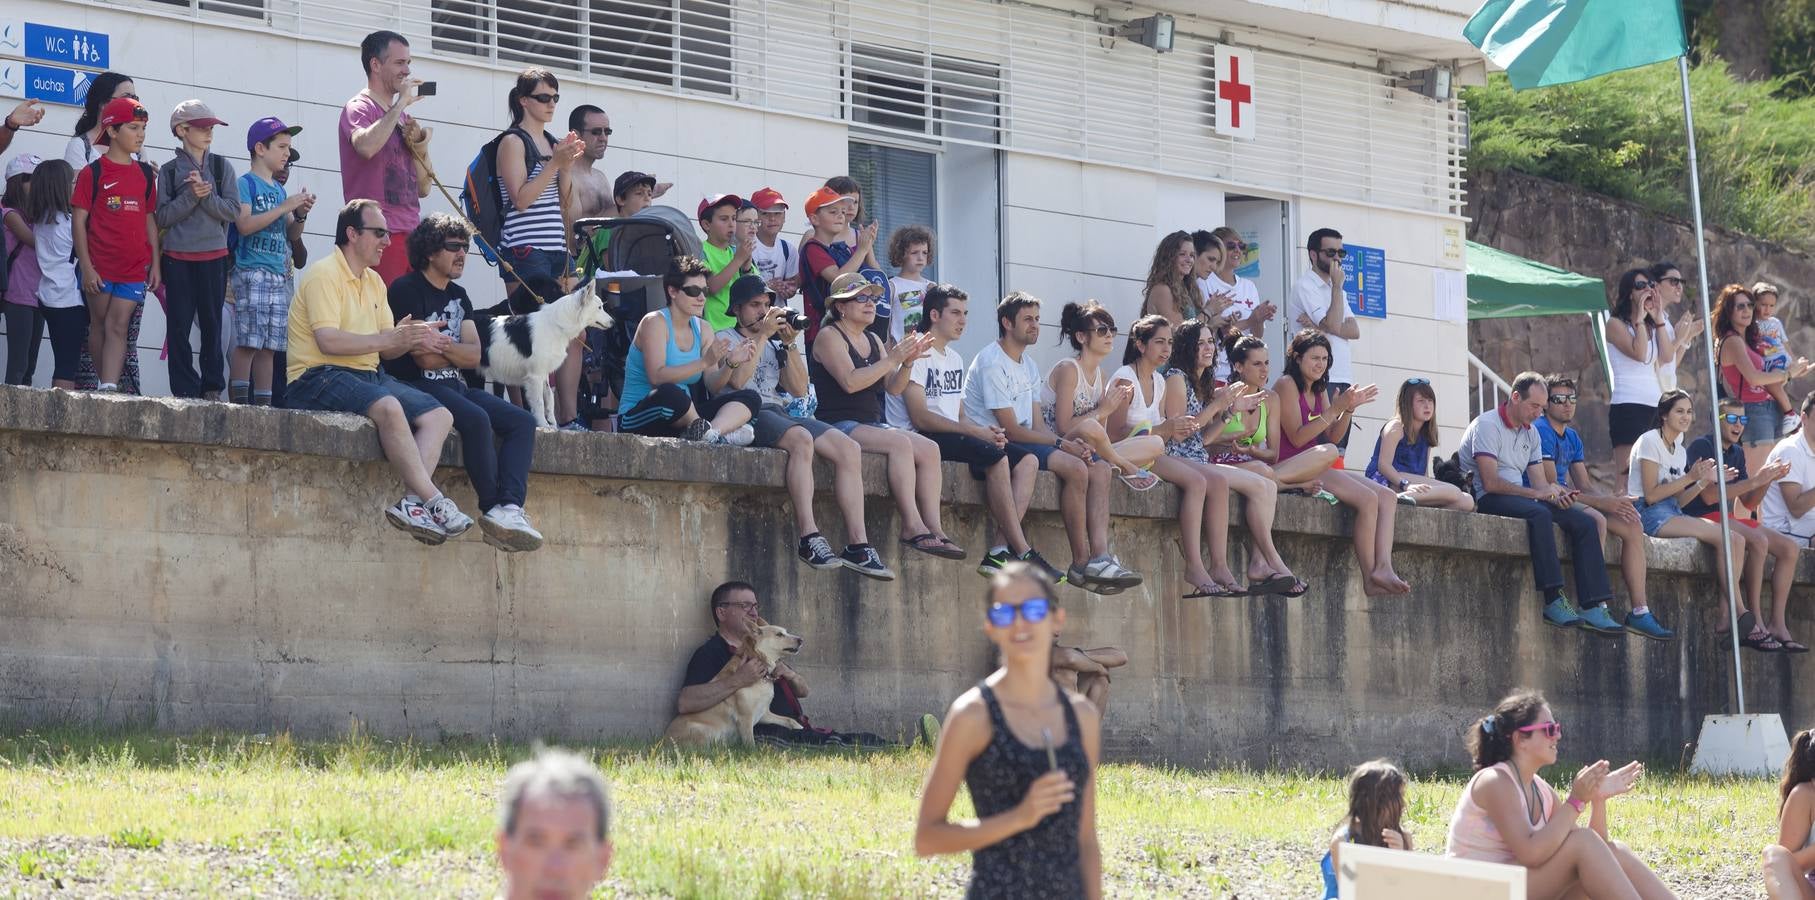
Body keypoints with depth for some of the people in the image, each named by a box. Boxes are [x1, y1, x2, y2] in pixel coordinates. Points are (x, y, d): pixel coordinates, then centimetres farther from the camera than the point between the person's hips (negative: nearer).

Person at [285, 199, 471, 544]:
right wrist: (390, 337, -23)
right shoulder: (324, 275, -8)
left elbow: (387, 348, 14)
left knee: (440, 415, -9)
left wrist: (412, 339, -8)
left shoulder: (374, 282, 19)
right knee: (388, 406, -36)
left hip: (368, 375, 9)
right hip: (321, 377, -9)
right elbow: (328, 341, -21)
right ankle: (435, 503, -33)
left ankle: (412, 503, -28)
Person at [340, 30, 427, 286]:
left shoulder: (403, 118, 22)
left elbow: (423, 188, 23)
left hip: (411, 233, 7)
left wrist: (419, 148, 4)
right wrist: (401, 103, -14)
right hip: (378, 234, -7)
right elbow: (366, 147, -25)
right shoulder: (359, 108, 1)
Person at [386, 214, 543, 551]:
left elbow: (475, 356, 8)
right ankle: (494, 509, -29)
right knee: (476, 419, -34)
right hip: (418, 386, -8)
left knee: (522, 421, -12)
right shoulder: (406, 290, -4)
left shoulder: (458, 296, 21)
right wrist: (458, 353, 4)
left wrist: (442, 346, -8)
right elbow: (425, 358, -12)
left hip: (457, 386, 8)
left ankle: (510, 507, -33)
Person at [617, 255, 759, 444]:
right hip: (637, 419, -7)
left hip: (681, 419, 8)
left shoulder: (702, 328, 12)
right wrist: (704, 363, -28)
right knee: (670, 393, -41)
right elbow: (657, 377, -23)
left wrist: (730, 363, -15)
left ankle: (712, 431, -33)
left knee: (750, 398, -6)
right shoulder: (655, 322, -8)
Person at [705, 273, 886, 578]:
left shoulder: (775, 344, 27)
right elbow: (737, 380, -10)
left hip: (782, 412, 7)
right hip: (749, 414, -7)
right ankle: (809, 538, -42)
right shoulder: (725, 339, 11)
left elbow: (800, 389, 14)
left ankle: (858, 545, -22)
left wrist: (790, 344, 5)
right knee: (802, 439, -37)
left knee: (849, 449, -16)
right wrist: (762, 335, -7)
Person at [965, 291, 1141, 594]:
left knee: (1100, 469, -7)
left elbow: (1038, 426, 12)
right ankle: (1081, 562, -21)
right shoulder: (992, 363, -12)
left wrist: (1069, 443, -8)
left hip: (1026, 443, 10)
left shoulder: (1029, 364, 19)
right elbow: (1011, 429, -17)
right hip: (996, 445, -10)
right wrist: (1061, 444, -18)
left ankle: (1100, 556, -20)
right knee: (1076, 468, -27)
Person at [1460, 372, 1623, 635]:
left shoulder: (1531, 433, 18)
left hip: (1521, 498, 9)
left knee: (1585, 522, -7)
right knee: (1539, 513, -37)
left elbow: (1540, 484, 12)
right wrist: (1537, 493, -23)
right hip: (1486, 500, -9)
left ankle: (1593, 608, -17)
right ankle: (1553, 601, -39)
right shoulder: (1487, 425, -9)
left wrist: (1557, 495, -12)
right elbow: (1491, 482, -19)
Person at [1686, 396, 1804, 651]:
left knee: (1788, 547, -5)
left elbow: (1748, 502, 15)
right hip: (1702, 518, -9)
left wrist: (1769, 479, -3)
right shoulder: (1701, 446, -10)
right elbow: (1709, 495, -21)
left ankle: (1778, 625, -10)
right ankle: (1754, 625, -30)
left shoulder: (1736, 453, 16)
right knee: (1758, 541, -31)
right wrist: (1756, 480, -21)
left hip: (1726, 519, 9)